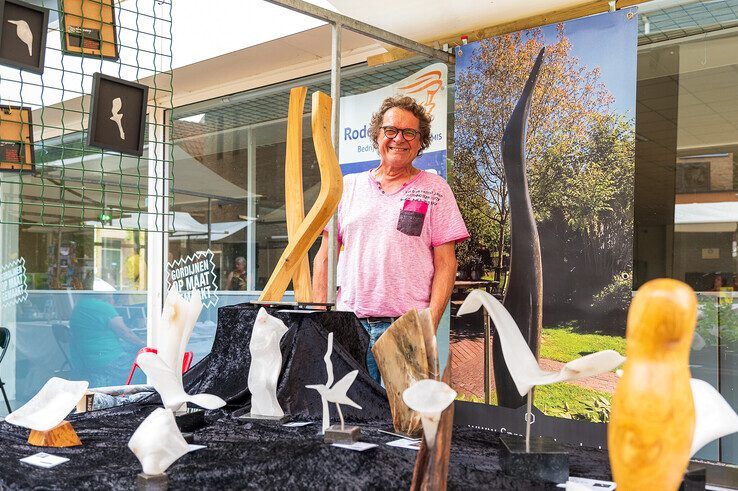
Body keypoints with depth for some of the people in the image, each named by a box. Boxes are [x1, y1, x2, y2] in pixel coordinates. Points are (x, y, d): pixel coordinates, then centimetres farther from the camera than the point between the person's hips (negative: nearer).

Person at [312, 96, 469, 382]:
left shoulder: (435, 189, 7)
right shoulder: (348, 186, 14)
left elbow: (445, 264, 2)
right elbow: (324, 257, 13)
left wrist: (430, 322, -9)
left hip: (407, 326, -2)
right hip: (347, 324, 2)